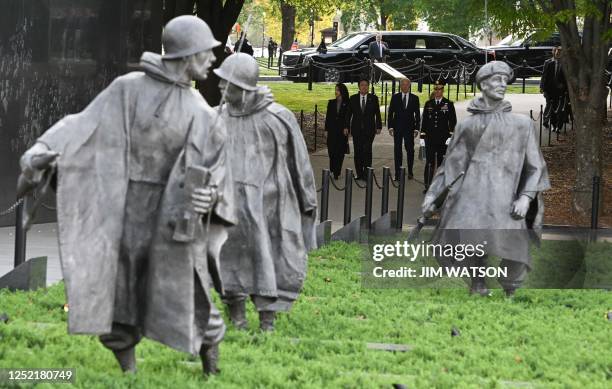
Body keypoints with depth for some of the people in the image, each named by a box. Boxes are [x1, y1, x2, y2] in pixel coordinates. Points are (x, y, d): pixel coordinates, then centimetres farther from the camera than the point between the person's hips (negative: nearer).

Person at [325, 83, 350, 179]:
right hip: (332, 131, 2)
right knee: (332, 152, 0)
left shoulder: (347, 104, -1)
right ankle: (332, 170, 14)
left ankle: (337, 172, 2)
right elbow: (328, 117, 9)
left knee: (340, 153, -2)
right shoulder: (331, 103, 8)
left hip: (342, 131, -2)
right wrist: (326, 130, 4)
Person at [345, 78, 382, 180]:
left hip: (369, 129, -2)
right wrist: (346, 127, 0)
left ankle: (367, 174, -8)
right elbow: (348, 113, 8)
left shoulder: (373, 98, 5)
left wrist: (379, 126, -2)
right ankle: (359, 174, 7)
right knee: (357, 152, 2)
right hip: (356, 129, 2)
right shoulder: (353, 98, 8)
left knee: (367, 151, -11)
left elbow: (377, 113, 5)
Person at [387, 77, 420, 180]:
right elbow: (391, 113, 5)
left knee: (410, 150, -2)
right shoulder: (395, 97, 6)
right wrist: (390, 126, -3)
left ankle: (410, 172, 10)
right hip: (397, 128, 0)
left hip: (409, 128, 0)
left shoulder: (414, 98, 6)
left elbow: (417, 114, 6)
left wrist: (417, 128, -1)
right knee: (397, 150, 2)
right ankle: (398, 173, 4)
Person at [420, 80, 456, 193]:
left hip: (443, 138, -1)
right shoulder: (428, 104, 10)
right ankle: (428, 186, 0)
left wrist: (451, 135, -5)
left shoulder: (449, 104, 3)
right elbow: (424, 120, 11)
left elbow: (453, 121, 3)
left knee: (441, 162, 4)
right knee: (429, 162, -2)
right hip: (430, 138, 1)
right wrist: (423, 134, 4)